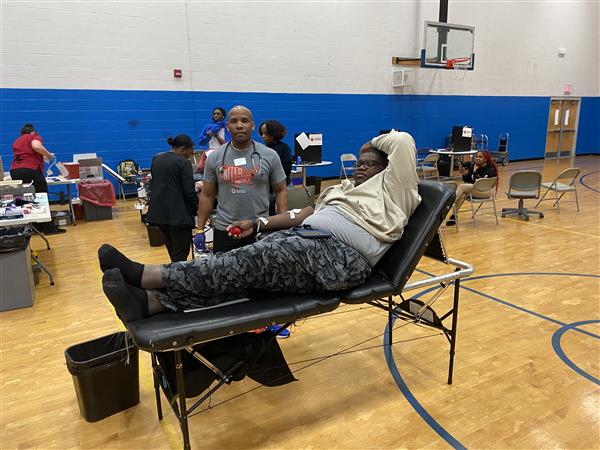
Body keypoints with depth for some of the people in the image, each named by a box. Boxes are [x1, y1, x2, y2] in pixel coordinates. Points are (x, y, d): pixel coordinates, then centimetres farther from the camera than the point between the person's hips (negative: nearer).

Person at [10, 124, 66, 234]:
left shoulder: (16, 141, 27)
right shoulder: (34, 137, 7)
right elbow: (36, 146, -15)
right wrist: (49, 155, -2)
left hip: (15, 171, 7)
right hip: (31, 170, -7)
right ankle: (49, 228, 0)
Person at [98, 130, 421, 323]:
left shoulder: (389, 186, 15)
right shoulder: (340, 189, 35)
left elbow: (403, 141, 3)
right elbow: (301, 215, 27)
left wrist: (374, 144, 23)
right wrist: (258, 224, 17)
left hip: (340, 255, -7)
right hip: (304, 240, 7)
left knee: (253, 261, -25)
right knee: (251, 269, -18)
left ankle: (145, 275, -29)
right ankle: (147, 301, -32)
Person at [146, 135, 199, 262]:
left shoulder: (156, 159, 13)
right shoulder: (183, 162, -11)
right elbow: (189, 192, -14)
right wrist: (196, 210, -1)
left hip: (159, 212, 8)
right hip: (178, 214, -8)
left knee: (172, 251, 20)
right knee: (180, 254, -3)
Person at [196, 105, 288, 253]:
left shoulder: (269, 155, -2)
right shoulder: (215, 157, 1)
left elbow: (281, 191, 2)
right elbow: (207, 195, 7)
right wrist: (200, 230, 3)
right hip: (224, 230, 1)